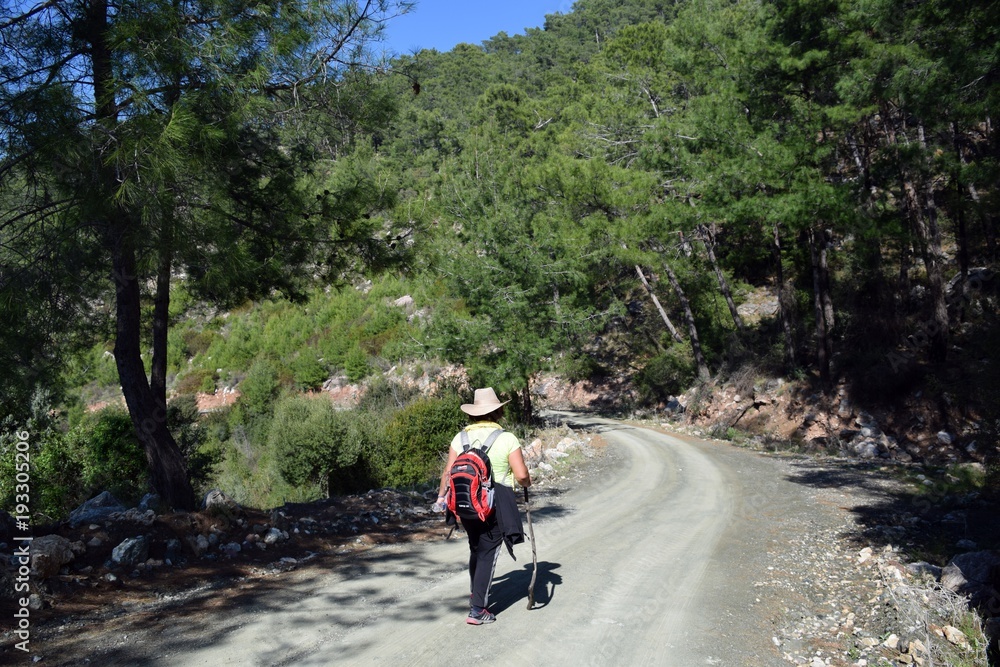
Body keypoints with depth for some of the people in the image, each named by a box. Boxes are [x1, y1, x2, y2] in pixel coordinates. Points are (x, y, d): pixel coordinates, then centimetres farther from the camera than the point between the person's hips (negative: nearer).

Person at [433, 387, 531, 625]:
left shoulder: (460, 437, 1)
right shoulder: (507, 438, -8)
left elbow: (448, 472, 2)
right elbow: (522, 475, -12)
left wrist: (441, 496, 14)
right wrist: (528, 483, 10)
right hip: (495, 506, -4)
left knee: (475, 550, 23)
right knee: (488, 554, 5)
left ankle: (477, 596, 38)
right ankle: (477, 610, 5)